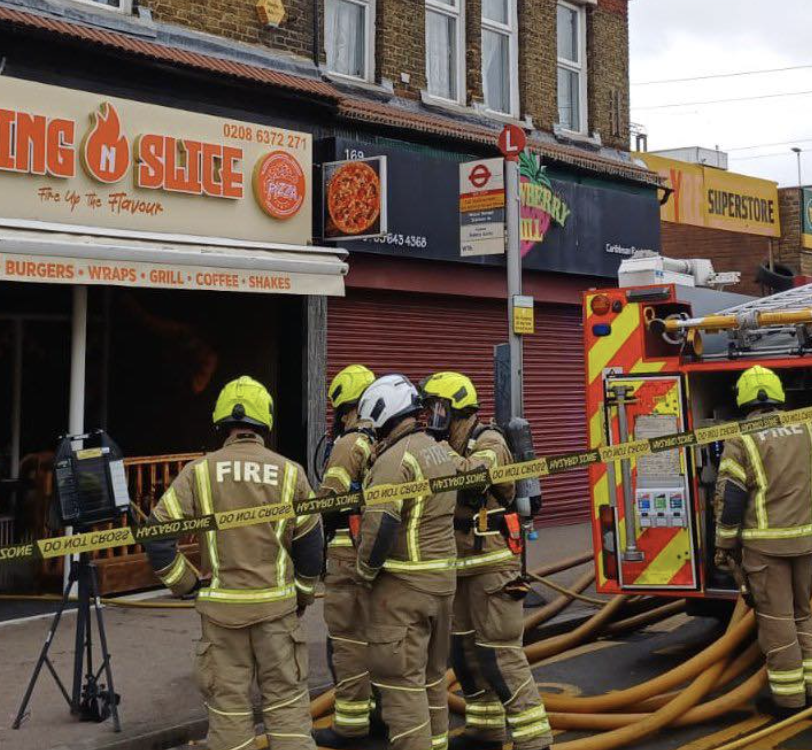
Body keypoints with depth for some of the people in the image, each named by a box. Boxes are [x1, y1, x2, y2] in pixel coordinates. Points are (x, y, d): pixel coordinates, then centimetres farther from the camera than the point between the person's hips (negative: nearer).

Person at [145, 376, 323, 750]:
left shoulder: (199, 472, -3)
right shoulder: (289, 473, -1)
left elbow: (158, 534, -6)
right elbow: (310, 544, 3)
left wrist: (188, 585, 6)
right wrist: (302, 596, 18)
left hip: (221, 607, 0)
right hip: (277, 606, 0)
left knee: (228, 705, 10)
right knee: (287, 703, 10)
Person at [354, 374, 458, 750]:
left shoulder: (395, 457, -17)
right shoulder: (439, 451, 11)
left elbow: (380, 524, -24)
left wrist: (364, 570, -12)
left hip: (404, 583, -9)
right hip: (443, 577, 9)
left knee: (401, 679, -2)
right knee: (432, 674, 19)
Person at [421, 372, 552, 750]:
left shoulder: (487, 442, -12)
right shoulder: (444, 447, 13)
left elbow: (473, 470, -35)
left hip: (492, 562, -9)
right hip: (461, 564, 9)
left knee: (499, 653, -8)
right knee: (465, 648, 14)